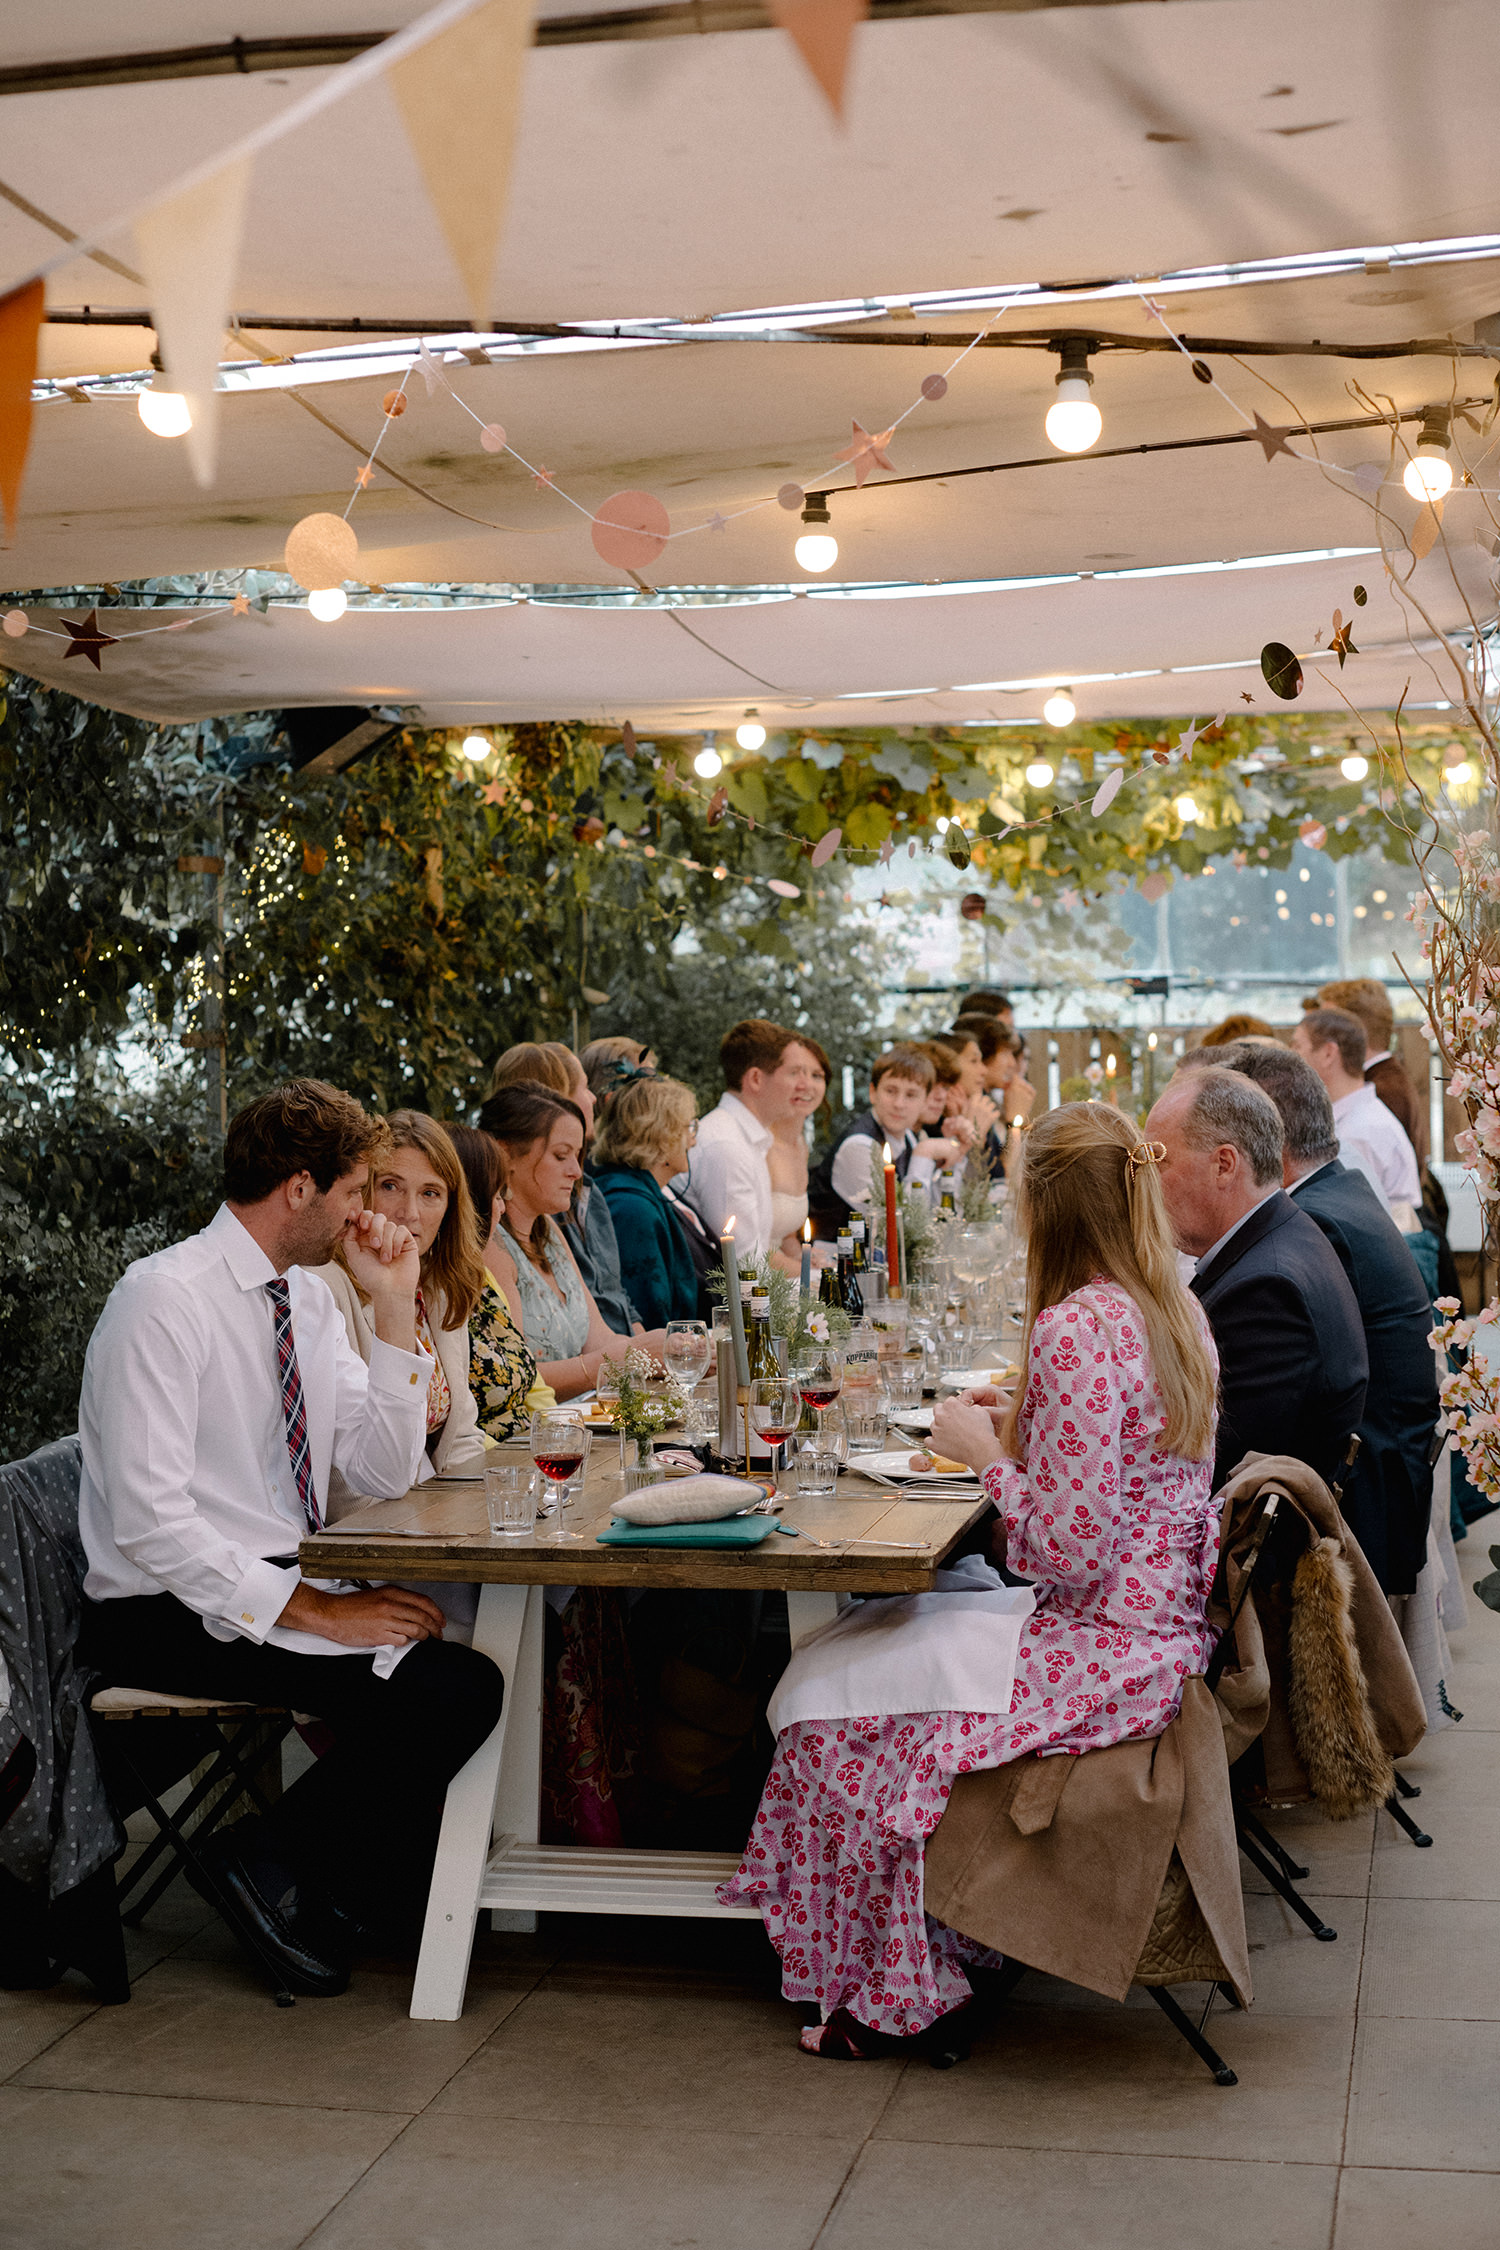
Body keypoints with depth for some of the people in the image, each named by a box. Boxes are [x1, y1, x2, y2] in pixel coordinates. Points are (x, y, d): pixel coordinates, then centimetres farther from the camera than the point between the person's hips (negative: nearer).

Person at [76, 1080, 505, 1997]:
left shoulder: (309, 1297, 9)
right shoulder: (165, 1298, -16)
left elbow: (385, 1475, 7)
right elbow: (149, 1523, -22)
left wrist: (395, 1311, -2)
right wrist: (313, 1608, -24)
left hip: (282, 1585, 8)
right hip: (171, 1617, -8)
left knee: (474, 1643, -11)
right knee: (449, 1693, -23)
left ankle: (389, 1886, 7)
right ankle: (268, 1865, -2)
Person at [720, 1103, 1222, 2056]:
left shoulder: (1075, 1330, -22)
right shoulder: (1176, 1312, 7)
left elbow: (1065, 1551, -23)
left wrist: (987, 1452, -11)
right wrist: (1023, 1431, 14)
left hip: (1104, 1648, -10)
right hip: (1161, 1629, 10)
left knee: (843, 1728, -1)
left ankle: (896, 1993, 14)